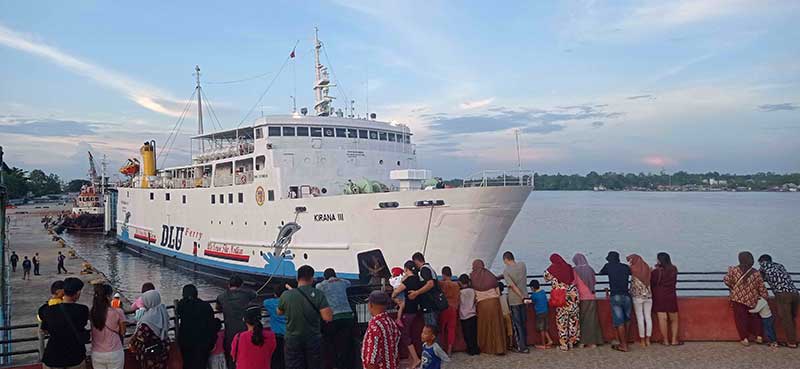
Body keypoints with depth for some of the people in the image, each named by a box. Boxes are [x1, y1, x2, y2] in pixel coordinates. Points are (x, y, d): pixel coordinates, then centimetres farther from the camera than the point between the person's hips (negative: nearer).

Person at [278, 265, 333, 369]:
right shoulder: (318, 294, -11)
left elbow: (279, 312, 12)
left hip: (292, 341, 0)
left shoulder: (286, 295, -8)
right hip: (313, 340, 0)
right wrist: (330, 310, 4)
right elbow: (328, 317, -18)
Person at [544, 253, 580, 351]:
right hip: (573, 298, 3)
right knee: (573, 320, 13)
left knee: (562, 321, 4)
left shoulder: (551, 269, -4)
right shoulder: (569, 268, 5)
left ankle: (564, 345, 7)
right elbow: (575, 281, 12)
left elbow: (546, 278, 12)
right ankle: (572, 342, 20)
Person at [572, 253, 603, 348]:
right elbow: (594, 282, 15)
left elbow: (574, 284, -8)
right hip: (591, 297, 3)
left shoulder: (575, 270, -6)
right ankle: (592, 342, 7)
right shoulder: (590, 269, 5)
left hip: (581, 298, -3)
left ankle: (582, 341, 6)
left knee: (581, 319, 6)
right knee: (591, 319, 6)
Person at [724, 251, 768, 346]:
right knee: (754, 317, 23)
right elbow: (761, 288, -1)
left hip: (738, 299, -2)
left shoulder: (734, 270, -12)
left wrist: (732, 287, 12)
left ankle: (745, 338, 8)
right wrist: (765, 297, 14)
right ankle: (759, 336, 23)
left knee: (740, 318, 8)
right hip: (752, 300, 2)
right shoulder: (756, 273, -6)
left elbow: (727, 280, -8)